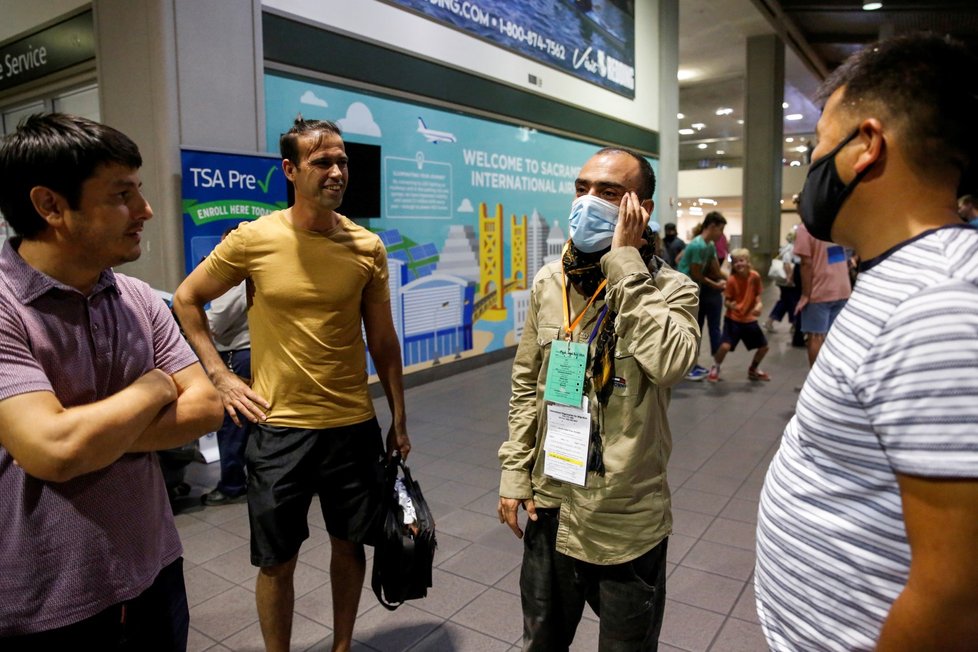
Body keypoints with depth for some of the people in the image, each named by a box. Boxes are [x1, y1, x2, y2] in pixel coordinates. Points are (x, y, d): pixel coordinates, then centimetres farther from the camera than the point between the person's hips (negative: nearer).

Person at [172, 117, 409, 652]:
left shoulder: (367, 247, -1)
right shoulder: (253, 239, -7)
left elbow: (382, 341, 4)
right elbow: (186, 301, 6)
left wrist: (398, 420, 7)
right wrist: (220, 377, -2)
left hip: (354, 426, 2)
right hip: (279, 427, -2)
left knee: (350, 544, 17)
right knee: (277, 562, 11)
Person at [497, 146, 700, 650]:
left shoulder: (670, 288, -10)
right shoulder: (548, 282, 0)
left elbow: (669, 362, -31)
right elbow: (526, 384, 6)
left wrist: (626, 264, -25)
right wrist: (515, 472, 3)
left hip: (630, 520, -3)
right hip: (552, 507, 3)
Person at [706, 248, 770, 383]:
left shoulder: (755, 276, -7)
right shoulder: (731, 280, -17)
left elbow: (757, 294, 4)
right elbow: (726, 301, -12)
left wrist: (758, 304, -15)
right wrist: (730, 305, -34)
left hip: (750, 319, 4)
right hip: (733, 319, -4)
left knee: (764, 346, 11)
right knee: (725, 346, -21)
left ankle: (753, 370, 37)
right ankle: (715, 369, 7)